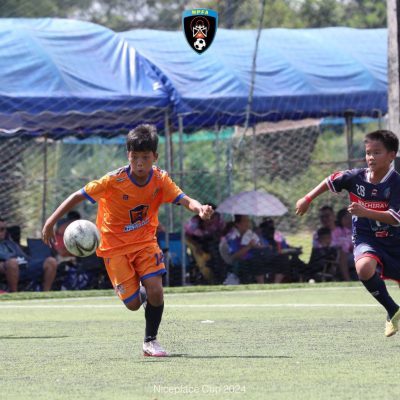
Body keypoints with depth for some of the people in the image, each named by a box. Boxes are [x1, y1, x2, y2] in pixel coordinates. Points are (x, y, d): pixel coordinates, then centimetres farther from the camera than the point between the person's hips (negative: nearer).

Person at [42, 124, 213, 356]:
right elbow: (79, 196, -15)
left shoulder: (160, 179, -12)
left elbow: (184, 199, -23)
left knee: (155, 291, -17)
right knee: (133, 303, -6)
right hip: (115, 246, -2)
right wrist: (51, 222, -20)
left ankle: (151, 341, 7)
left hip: (145, 241, 2)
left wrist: (199, 208, -47)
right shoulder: (114, 181, -21)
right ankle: (139, 291, 35)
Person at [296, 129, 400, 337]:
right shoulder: (356, 177, -6)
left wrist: (365, 212, -37)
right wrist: (308, 199, 15)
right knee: (364, 268, -34)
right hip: (366, 240, 0)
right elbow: (331, 181, 15)